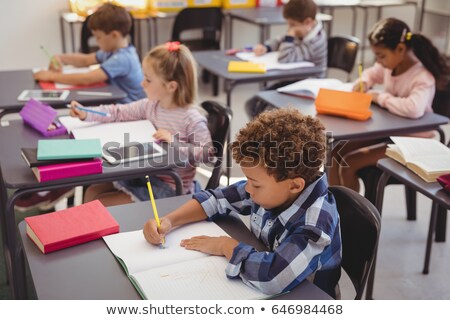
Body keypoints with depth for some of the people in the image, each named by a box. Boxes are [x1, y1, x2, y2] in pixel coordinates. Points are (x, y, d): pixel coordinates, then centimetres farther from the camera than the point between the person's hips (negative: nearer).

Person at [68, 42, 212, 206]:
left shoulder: (192, 119, -22)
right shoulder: (149, 106, -1)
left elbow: (206, 153, -23)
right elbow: (119, 112, 4)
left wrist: (174, 142, -27)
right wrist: (86, 114, -6)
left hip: (169, 189, -7)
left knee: (99, 205, -6)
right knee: (92, 192, 11)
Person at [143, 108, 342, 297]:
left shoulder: (315, 223, -28)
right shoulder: (269, 189, -9)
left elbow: (272, 277, -42)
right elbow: (215, 199, 4)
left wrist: (226, 246, -25)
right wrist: (168, 221, -9)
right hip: (263, 294, 6)